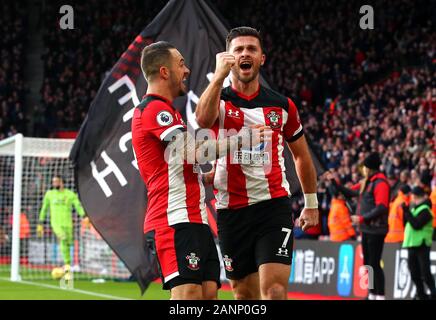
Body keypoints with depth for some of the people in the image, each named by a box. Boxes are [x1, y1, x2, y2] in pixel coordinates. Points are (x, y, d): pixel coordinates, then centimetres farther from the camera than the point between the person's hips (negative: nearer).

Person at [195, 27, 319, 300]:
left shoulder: (282, 106, 7)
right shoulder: (218, 100, 2)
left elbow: (302, 155, 20)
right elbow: (203, 119, -25)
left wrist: (312, 203, 23)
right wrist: (220, 75, -31)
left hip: (274, 206, -1)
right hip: (232, 212, 1)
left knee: (274, 290, -15)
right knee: (245, 293, 8)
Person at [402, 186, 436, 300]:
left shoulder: (425, 210, -11)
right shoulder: (415, 208, 16)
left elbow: (416, 225, -22)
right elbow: (406, 224, 16)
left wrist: (407, 211, -18)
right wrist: (405, 211, 4)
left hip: (421, 245, -9)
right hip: (412, 245, 9)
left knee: (425, 272, -10)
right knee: (414, 272, 11)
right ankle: (421, 294, 17)